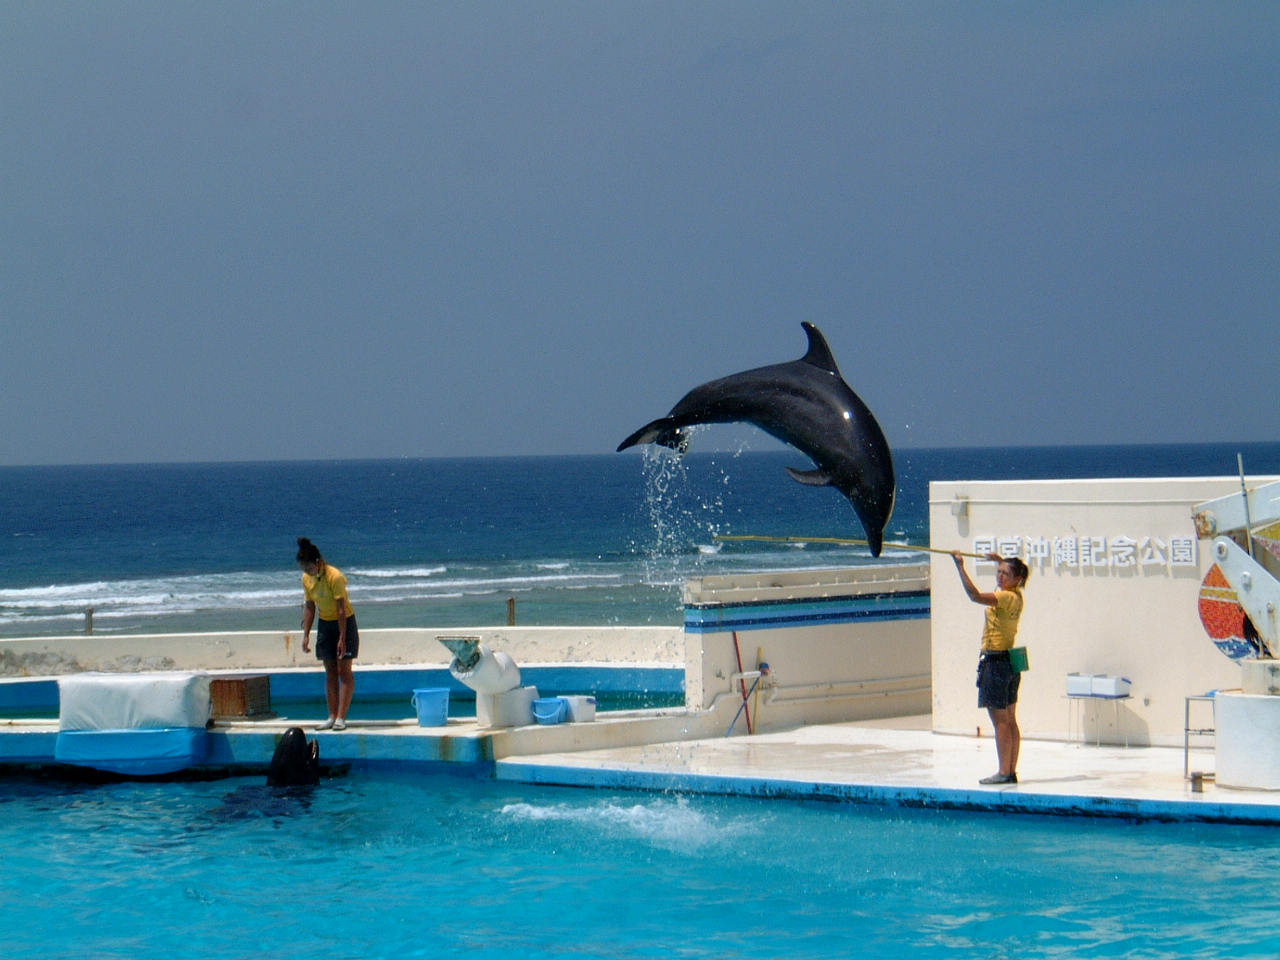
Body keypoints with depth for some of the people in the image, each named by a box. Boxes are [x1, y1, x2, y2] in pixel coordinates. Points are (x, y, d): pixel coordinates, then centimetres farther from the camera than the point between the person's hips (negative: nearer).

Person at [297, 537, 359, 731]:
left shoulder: (334, 577, -24)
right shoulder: (306, 578, -3)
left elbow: (342, 609, -23)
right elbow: (309, 606, 7)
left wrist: (342, 638, -24)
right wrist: (306, 635, 4)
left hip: (344, 622, -7)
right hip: (325, 624, 7)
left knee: (344, 671, -8)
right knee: (330, 673, 6)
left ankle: (341, 718, -10)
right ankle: (332, 717, 7)